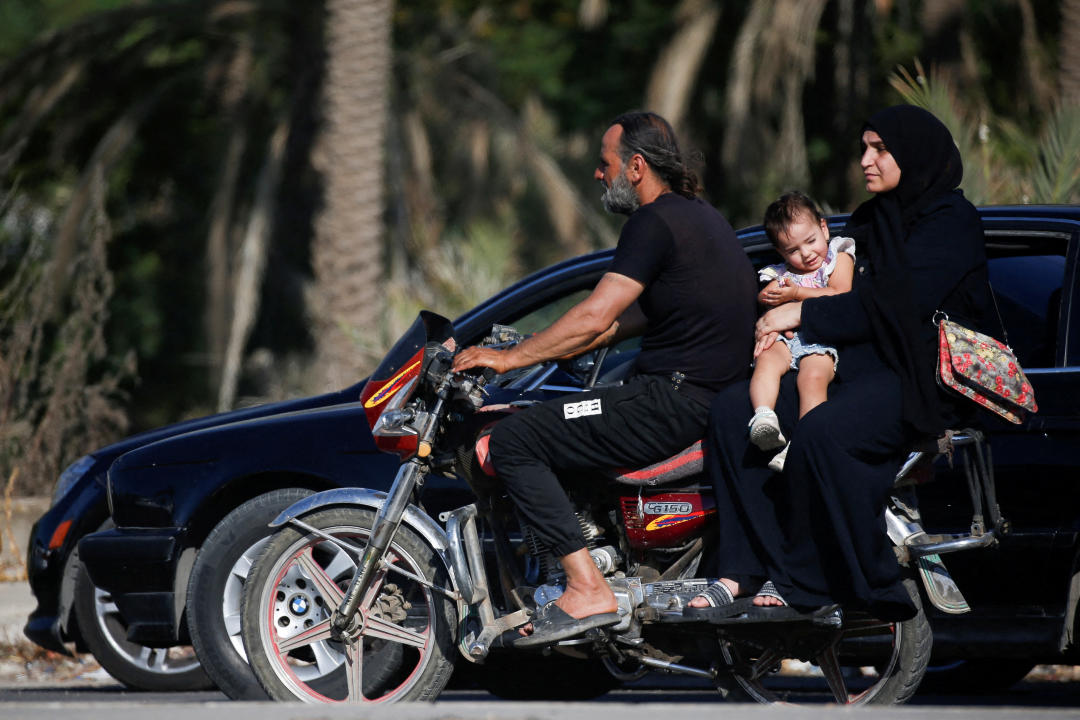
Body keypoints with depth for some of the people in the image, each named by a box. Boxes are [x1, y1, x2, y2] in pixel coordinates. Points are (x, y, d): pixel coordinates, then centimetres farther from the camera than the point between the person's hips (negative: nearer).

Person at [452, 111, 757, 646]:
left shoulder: (655, 222, -12)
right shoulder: (698, 216, 20)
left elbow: (594, 317, -17)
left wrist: (510, 357, -8)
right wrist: (545, 350, 24)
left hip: (677, 397, -11)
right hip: (714, 394, 11)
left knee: (513, 441, -12)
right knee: (550, 426, 27)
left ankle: (588, 590, -20)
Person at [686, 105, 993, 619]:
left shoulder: (951, 222, -6)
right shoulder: (871, 221, 21)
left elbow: (892, 306, -16)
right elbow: (849, 296, 23)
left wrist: (803, 315, -10)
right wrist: (783, 320, 1)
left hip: (917, 381, -9)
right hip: (853, 369, 9)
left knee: (821, 432, -35)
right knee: (732, 409, -11)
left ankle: (800, 585, -23)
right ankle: (744, 571, -16)